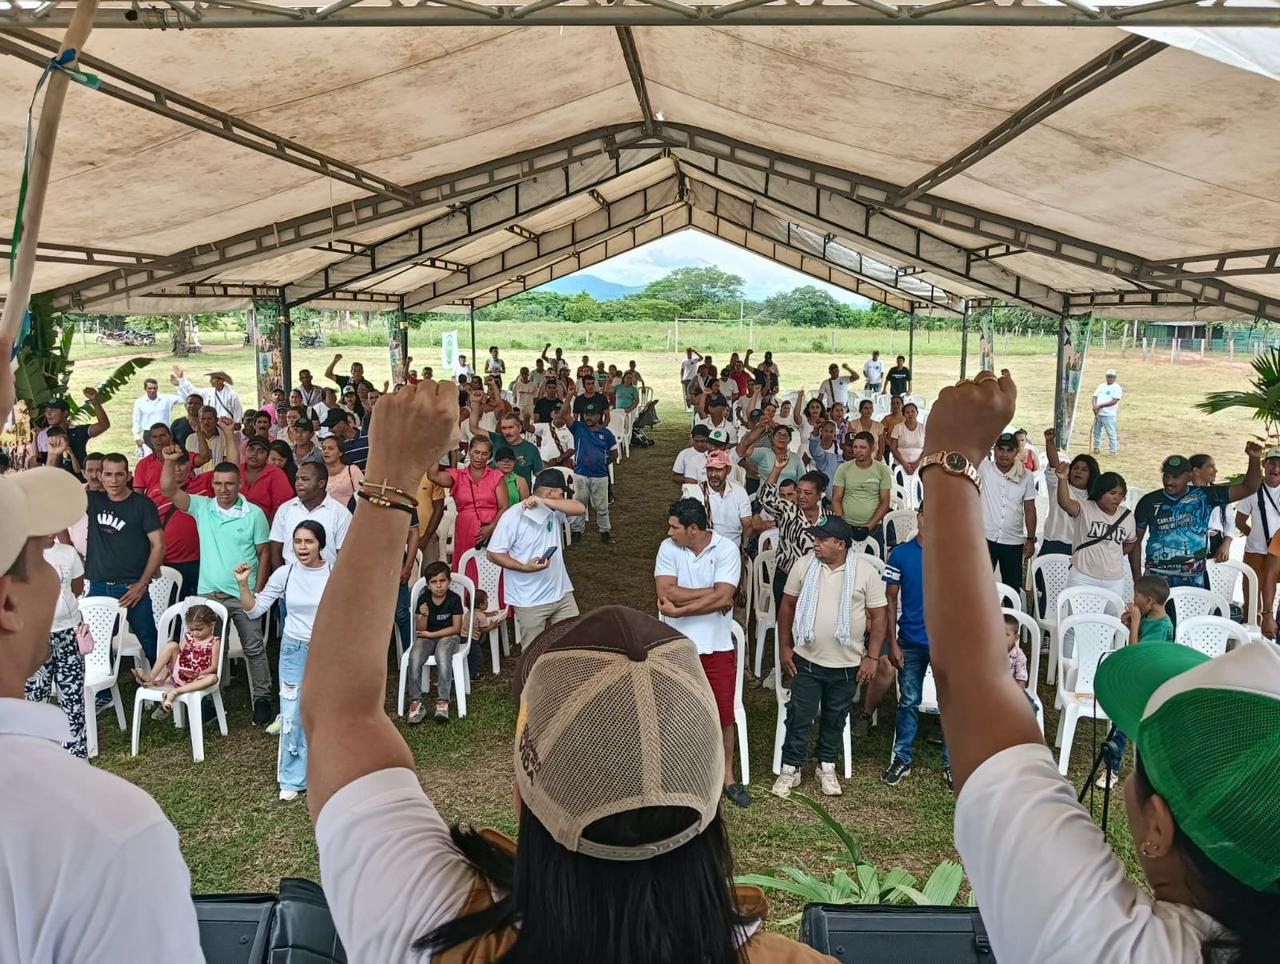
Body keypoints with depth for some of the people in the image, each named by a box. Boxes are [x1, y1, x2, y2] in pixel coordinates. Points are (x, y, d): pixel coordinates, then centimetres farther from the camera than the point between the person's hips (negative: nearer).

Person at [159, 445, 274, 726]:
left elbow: (264, 554, -3)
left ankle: (262, 699, 17)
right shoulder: (202, 507, 1)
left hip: (244, 594, -2)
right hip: (208, 593, 3)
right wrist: (170, 461, -25)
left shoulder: (254, 513, -6)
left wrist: (258, 592, -6)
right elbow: (169, 490, -9)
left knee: (254, 648, 5)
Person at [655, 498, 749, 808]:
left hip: (716, 646, -1)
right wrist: (712, 591, -17)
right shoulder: (668, 548, -6)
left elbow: (722, 598, -21)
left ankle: (727, 776, 28)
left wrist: (677, 610, -17)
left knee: (723, 716, 9)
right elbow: (666, 592, -17)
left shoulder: (726, 550, -11)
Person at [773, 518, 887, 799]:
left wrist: (872, 657, -6)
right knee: (799, 717, 6)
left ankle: (827, 767, 33)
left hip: (847, 664, 0)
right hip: (807, 660, 1)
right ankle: (790, 768, 22)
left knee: (835, 719, 15)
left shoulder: (866, 571, -9)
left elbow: (878, 616, -3)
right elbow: (787, 607, 4)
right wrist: (784, 647, 2)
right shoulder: (803, 565, -5)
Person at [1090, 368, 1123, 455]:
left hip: (1109, 415, -6)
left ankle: (1113, 451, 1)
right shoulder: (1101, 386, 15)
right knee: (1096, 432, 12)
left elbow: (1114, 401, -16)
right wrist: (1095, 406, -9)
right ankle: (1096, 448, 24)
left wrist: (1100, 406, -20)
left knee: (1111, 433, -4)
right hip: (1098, 414, 6)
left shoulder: (1117, 388, -5)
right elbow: (1095, 396, 12)